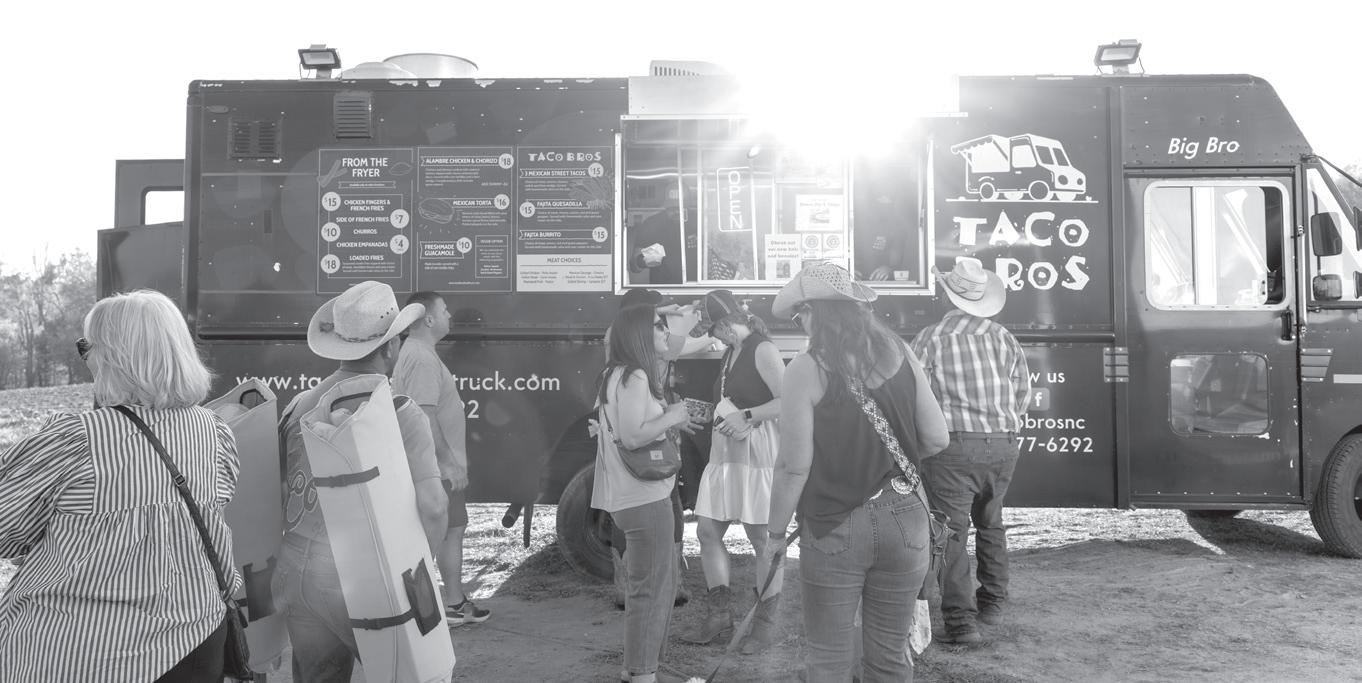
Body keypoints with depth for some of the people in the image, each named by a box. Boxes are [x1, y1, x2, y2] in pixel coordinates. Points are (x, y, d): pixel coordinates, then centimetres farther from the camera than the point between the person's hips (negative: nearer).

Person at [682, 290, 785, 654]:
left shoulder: (763, 350, -9)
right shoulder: (729, 354, 18)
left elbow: (788, 401, -16)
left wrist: (747, 416, -18)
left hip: (757, 450, -9)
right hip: (724, 450, 9)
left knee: (761, 537, -1)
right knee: (707, 529, 7)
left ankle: (766, 622, 12)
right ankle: (720, 612, 20)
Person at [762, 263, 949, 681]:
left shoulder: (806, 369, -12)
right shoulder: (900, 353, 1)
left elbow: (794, 467, -13)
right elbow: (936, 439, 4)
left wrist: (775, 535, -1)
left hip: (836, 529, -4)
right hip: (903, 521, 4)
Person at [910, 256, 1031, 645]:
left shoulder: (932, 338, -7)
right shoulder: (1004, 338, 6)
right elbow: (1023, 391, 10)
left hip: (954, 446, -5)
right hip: (1004, 445, 5)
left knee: (953, 533, 0)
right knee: (991, 524, 22)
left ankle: (960, 621, -2)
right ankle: (992, 605, 33)